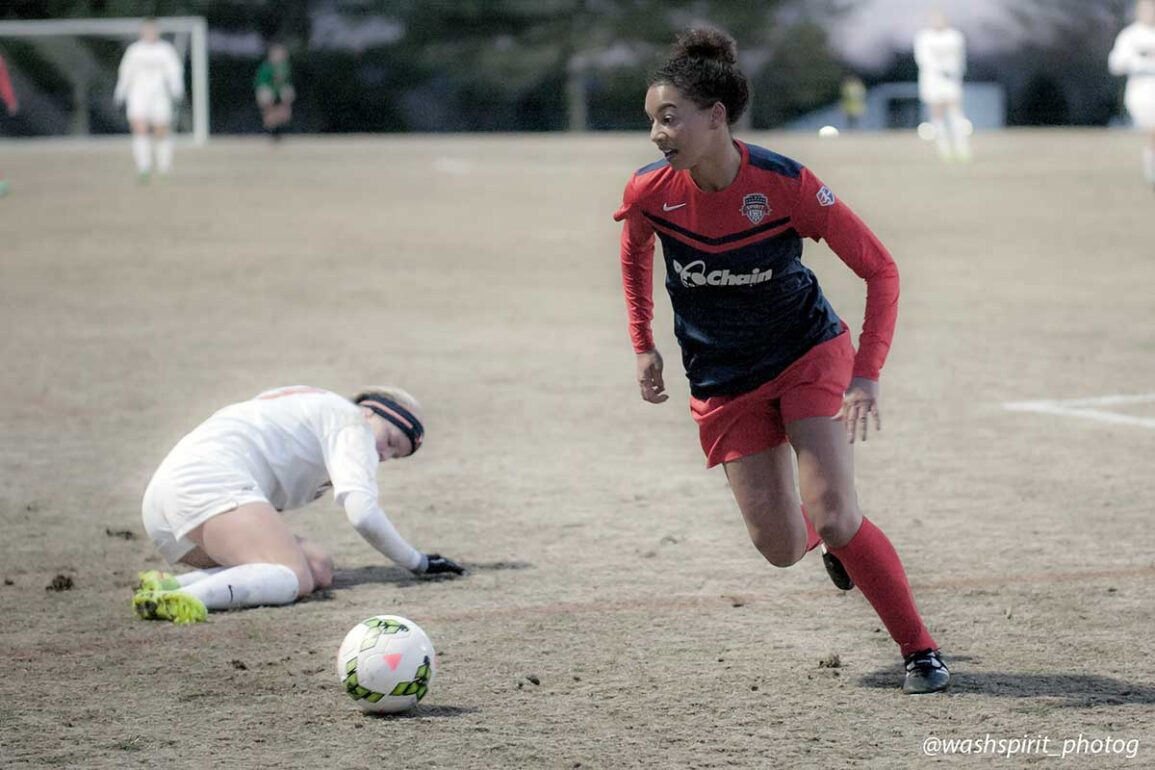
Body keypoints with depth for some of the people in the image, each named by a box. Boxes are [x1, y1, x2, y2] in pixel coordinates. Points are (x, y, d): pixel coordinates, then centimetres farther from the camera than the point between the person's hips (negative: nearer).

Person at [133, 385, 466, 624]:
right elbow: (362, 512, -7)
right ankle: (190, 598, -51)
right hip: (213, 483, -10)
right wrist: (418, 562, 6)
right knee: (295, 578, -25)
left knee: (319, 568, -2)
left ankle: (172, 584, -20)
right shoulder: (352, 422, 5)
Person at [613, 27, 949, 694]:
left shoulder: (785, 184, -25)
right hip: (722, 382, 3)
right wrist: (644, 345, 9)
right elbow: (635, 253, 10)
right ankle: (835, 537, 37)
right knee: (781, 549, -1)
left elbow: (880, 269, -16)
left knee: (835, 520, -16)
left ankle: (922, 650, 3)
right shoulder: (650, 193, -17)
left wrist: (867, 375, -22)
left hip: (808, 355, -3)